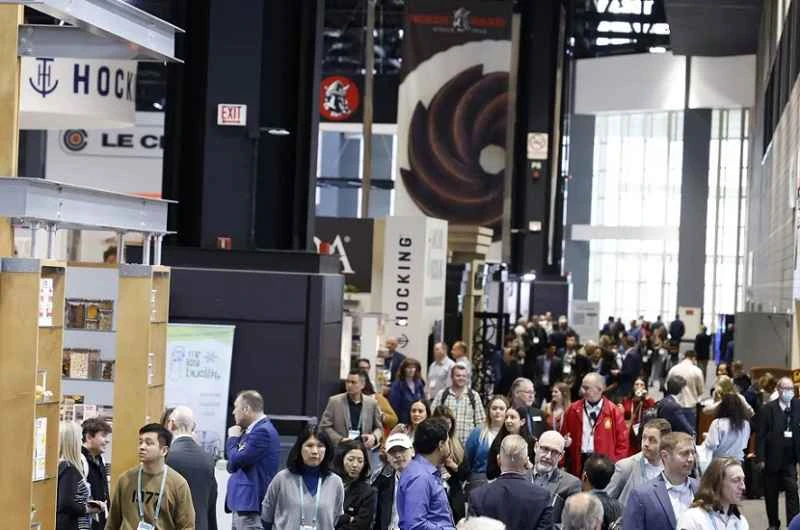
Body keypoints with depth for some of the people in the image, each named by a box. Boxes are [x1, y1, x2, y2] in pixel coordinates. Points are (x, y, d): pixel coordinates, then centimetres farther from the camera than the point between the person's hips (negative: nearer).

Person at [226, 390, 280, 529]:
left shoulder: (263, 431, -14)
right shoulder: (251, 430, 17)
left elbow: (237, 460, -18)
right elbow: (232, 466, 15)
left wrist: (233, 439, 0)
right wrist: (236, 438, 1)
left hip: (251, 504, -10)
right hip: (241, 504, 10)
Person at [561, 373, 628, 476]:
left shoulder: (613, 411, 1)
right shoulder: (573, 410, 7)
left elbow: (622, 441, 3)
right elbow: (564, 436, 14)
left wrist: (615, 464, -4)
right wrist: (565, 442, -7)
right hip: (578, 464, 2)